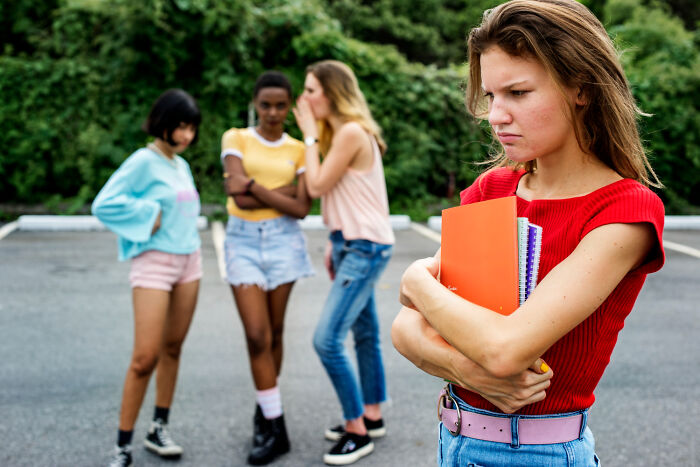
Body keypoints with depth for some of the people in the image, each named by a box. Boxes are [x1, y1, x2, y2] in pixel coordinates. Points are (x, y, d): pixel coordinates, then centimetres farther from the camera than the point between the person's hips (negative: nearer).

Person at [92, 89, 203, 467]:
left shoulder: (181, 165, 11)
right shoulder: (143, 161, -10)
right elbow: (103, 205, -16)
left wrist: (190, 239, 5)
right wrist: (147, 219, -15)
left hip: (188, 261, 7)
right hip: (153, 265, -7)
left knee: (172, 348, 11)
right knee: (145, 358, -9)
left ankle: (159, 429, 24)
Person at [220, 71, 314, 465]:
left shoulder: (298, 150, 7)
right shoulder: (236, 139, 4)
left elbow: (301, 208, -3)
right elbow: (240, 196, -10)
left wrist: (255, 187, -9)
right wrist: (285, 190, -9)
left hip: (283, 240, 1)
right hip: (243, 240, -1)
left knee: (274, 333, 6)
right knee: (257, 335, -7)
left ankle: (266, 409, 27)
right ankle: (276, 429, 1)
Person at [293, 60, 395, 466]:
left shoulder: (352, 133, -17)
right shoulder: (341, 132, 13)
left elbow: (317, 186, -16)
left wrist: (310, 135, -8)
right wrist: (334, 243, 14)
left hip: (366, 248, -10)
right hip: (353, 244, 10)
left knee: (327, 339, -12)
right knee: (364, 333, 17)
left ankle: (358, 431, 0)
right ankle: (372, 416, 29)